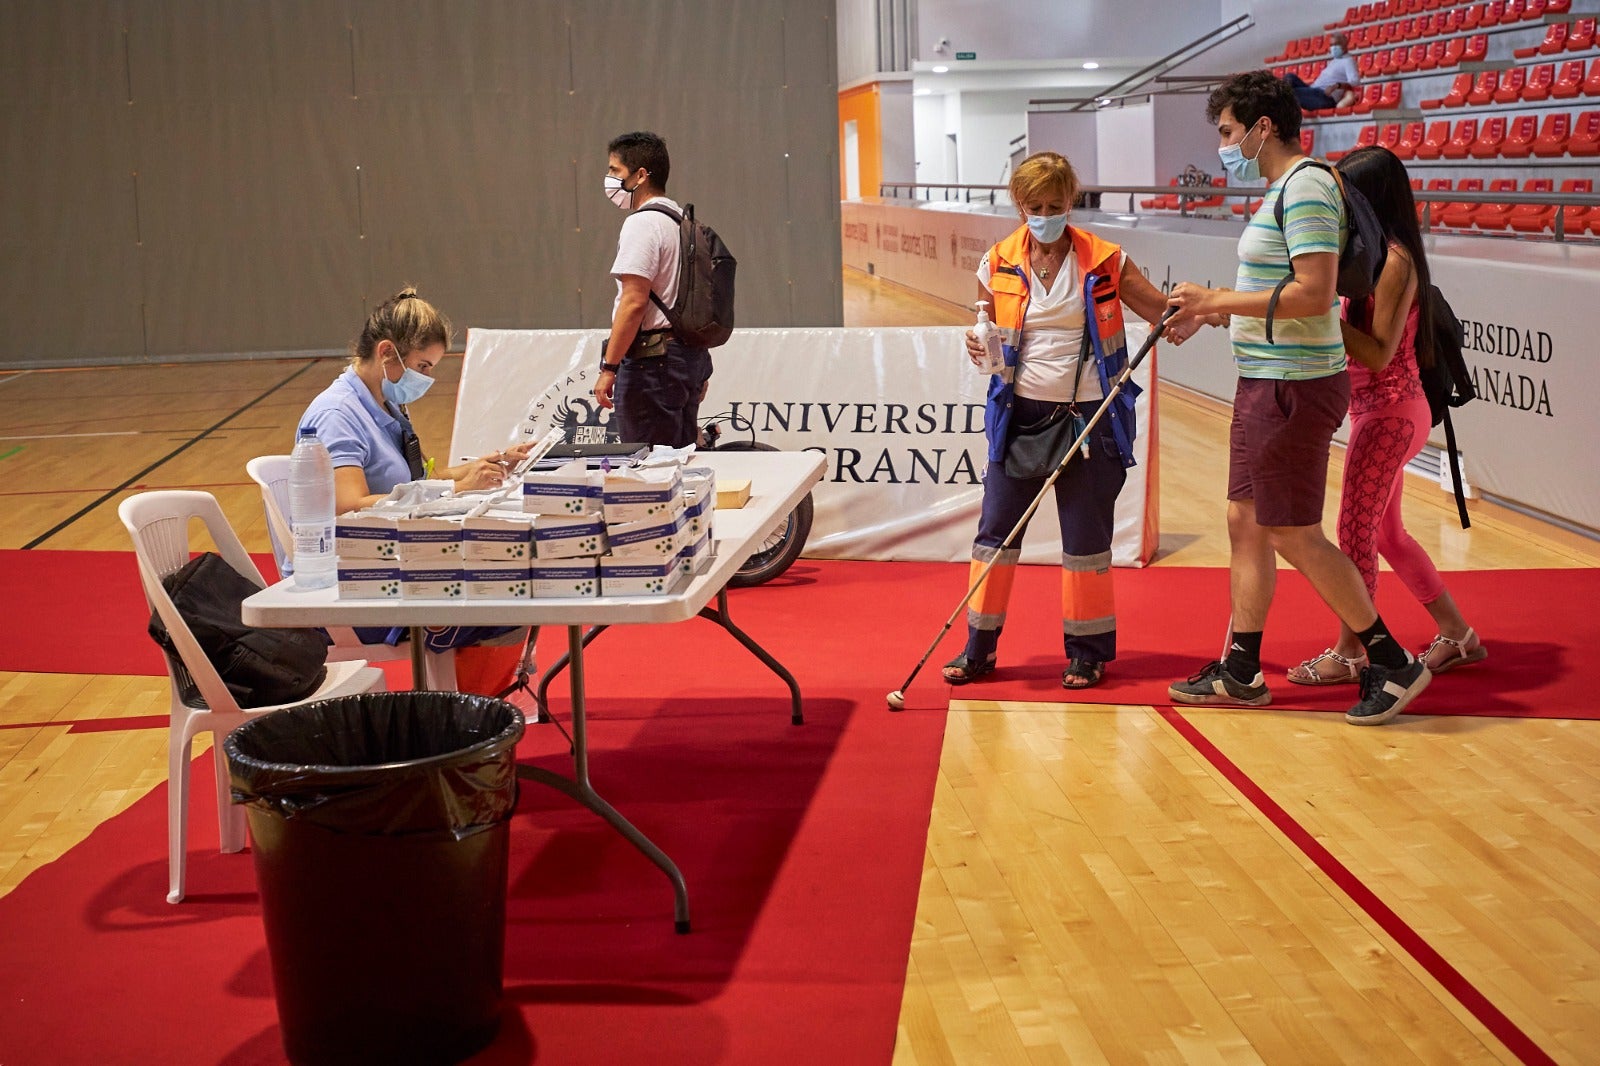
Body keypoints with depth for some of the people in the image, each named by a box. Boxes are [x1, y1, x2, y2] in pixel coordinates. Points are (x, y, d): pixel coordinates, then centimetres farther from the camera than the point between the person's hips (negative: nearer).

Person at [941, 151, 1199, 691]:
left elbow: (1164, 312, -1)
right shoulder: (998, 265, 2)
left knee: (1086, 534, 3)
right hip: (1020, 413, 2)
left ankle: (1088, 649, 17)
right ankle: (980, 646, 12)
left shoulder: (1105, 262, -3)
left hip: (1088, 417, -2)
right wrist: (980, 349, -10)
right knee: (996, 525, 2)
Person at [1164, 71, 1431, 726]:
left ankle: (1392, 663, 8)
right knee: (1247, 524, 13)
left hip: (1294, 387, -10)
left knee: (1295, 536, -4)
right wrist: (1217, 311, 11)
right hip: (1268, 382, 10)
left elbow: (1313, 293, -25)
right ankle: (1240, 672, 21)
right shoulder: (1282, 190, 15)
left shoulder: (1306, 187, -16)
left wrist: (1217, 299, -18)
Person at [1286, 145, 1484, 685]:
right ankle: (1458, 636, 28)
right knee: (1386, 533, 18)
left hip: (1390, 413, -10)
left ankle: (1349, 654, 10)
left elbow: (1379, 353, -22)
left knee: (1356, 530, -1)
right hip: (1378, 411, 10)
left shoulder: (1394, 260, -19)